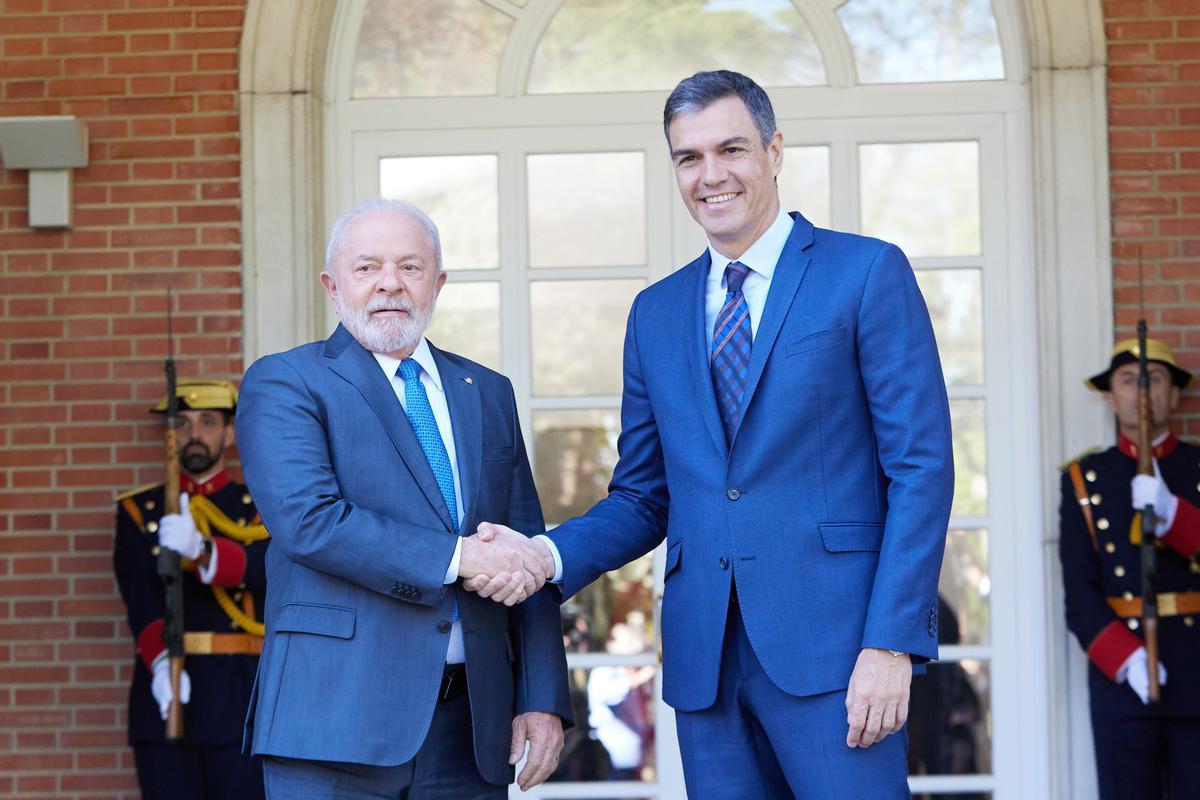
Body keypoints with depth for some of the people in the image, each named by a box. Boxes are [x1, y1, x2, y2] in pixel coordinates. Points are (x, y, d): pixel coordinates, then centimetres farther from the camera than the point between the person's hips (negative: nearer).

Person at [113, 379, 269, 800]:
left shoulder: (260, 508, 10)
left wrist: (200, 548, -32)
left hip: (240, 699, -1)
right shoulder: (138, 512, 12)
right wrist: (160, 661, -23)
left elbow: (261, 571, -12)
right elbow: (140, 599, -4)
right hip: (163, 688, 1)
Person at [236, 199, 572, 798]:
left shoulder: (489, 394, 18)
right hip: (338, 717, -4)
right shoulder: (283, 384, 2)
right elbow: (308, 521, -14)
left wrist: (544, 699, 5)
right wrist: (454, 558, -16)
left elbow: (529, 558, 14)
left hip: (471, 724, 4)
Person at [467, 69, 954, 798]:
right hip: (705, 660, 5)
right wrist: (550, 556, -3)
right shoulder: (656, 313, 16)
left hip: (829, 648, -4)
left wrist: (891, 643, -14)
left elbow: (921, 467, -5)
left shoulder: (868, 273, 0)